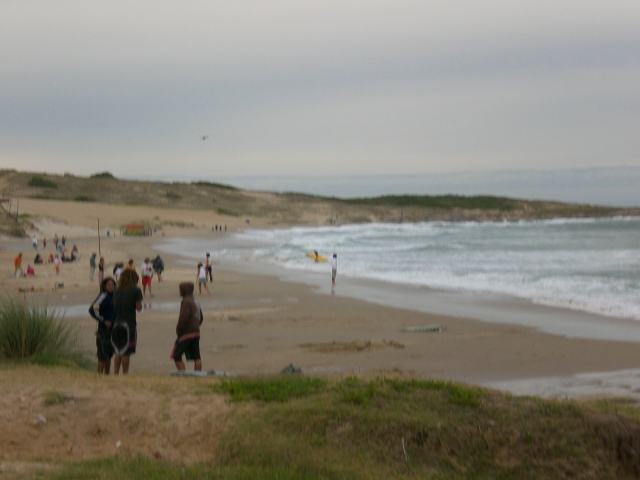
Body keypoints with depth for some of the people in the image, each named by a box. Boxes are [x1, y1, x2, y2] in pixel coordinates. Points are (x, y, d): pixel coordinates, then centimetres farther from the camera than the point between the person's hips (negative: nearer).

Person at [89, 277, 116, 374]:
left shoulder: (114, 296, 10)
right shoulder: (103, 297, -12)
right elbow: (92, 310, -21)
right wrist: (103, 321, -20)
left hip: (113, 329, 8)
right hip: (104, 329, -8)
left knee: (109, 355, 15)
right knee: (103, 355, -6)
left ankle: (107, 374, 24)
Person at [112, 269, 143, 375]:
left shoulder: (117, 291, 11)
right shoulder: (136, 290, -4)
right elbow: (139, 307, -4)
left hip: (116, 323, 5)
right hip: (129, 323, -5)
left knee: (117, 352, 10)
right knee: (126, 352, 1)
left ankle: (115, 373, 8)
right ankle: (125, 374, 3)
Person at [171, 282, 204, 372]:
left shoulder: (186, 301, -14)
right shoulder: (195, 301, 14)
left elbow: (184, 318, -23)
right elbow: (201, 317, 21)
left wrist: (178, 329, -10)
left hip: (186, 334, -9)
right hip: (196, 333, 9)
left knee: (176, 356, -1)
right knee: (196, 357, 6)